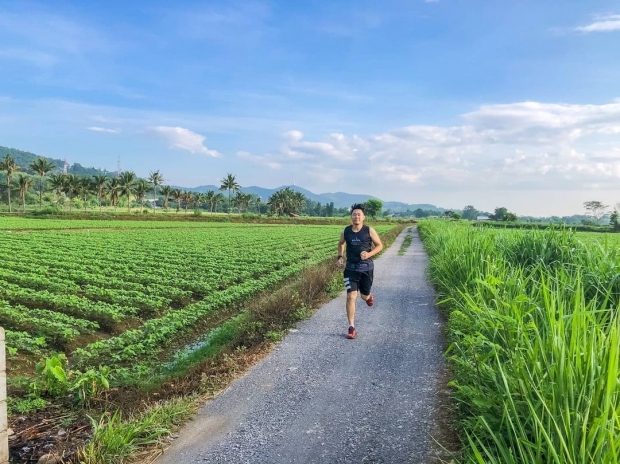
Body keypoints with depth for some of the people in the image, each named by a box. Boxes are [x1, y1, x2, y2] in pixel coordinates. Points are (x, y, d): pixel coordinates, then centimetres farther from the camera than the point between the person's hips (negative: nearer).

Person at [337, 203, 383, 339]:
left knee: (364, 296, 14)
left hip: (366, 268, -1)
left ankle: (369, 297, 55)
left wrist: (369, 254, -15)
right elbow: (341, 243, 20)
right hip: (351, 268, 1)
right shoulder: (346, 231, 0)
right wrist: (340, 256, 5)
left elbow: (379, 245, 2)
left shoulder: (369, 231, -7)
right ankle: (351, 328, -1)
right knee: (351, 297, -9)